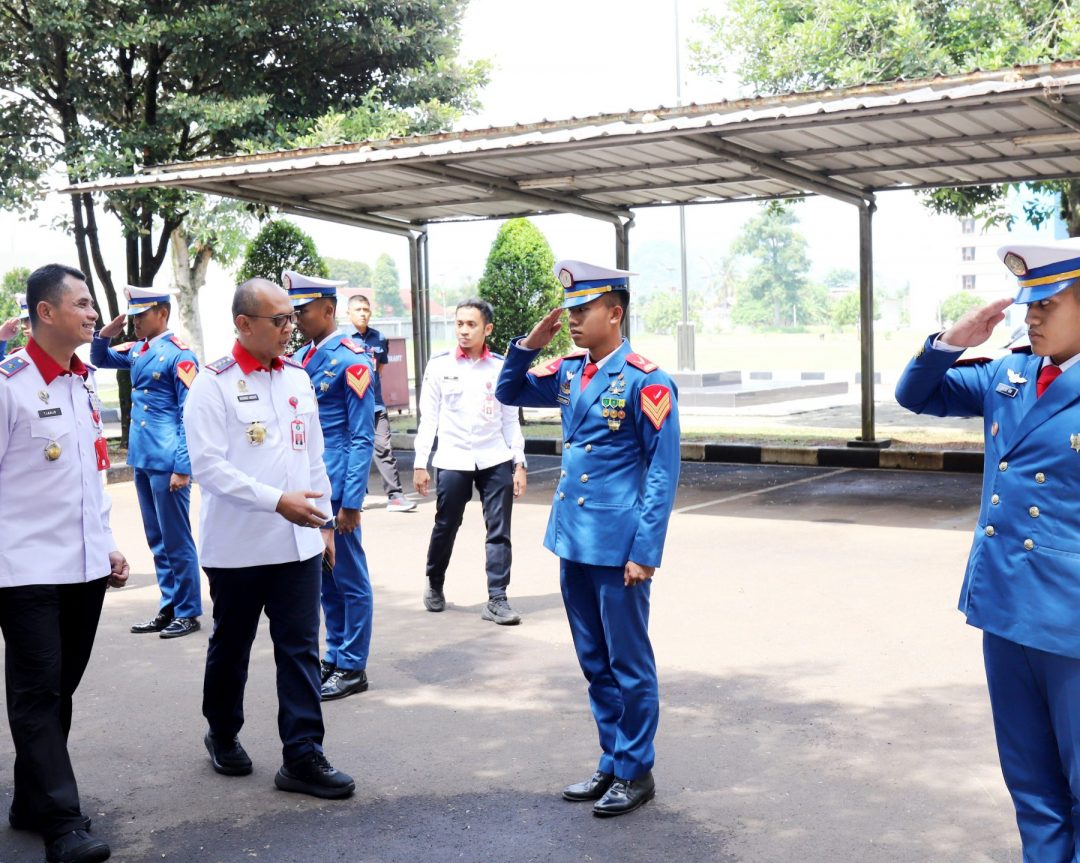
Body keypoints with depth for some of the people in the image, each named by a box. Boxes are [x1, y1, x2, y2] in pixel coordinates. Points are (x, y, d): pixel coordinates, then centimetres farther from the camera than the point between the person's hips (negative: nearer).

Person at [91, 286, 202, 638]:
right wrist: (105, 335, 6)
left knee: (176, 539, 0)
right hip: (142, 460, 8)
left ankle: (188, 613, 10)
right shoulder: (137, 351, 11)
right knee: (157, 540, 13)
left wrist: (183, 467, -17)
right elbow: (100, 360, 28)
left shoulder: (179, 355, -11)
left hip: (167, 462, -8)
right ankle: (169, 609, 22)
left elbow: (189, 415, -14)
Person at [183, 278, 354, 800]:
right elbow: (208, 465, -18)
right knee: (230, 648, 13)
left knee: (300, 649, 2)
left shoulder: (298, 378, 8)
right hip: (237, 545, -4)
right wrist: (277, 500, -24)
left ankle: (302, 756, 7)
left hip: (298, 542, 4)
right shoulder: (213, 384, -10)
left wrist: (324, 521, 14)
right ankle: (223, 736, 34)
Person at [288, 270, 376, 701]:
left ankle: (352, 669, 13)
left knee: (349, 580, 3)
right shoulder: (301, 358, 11)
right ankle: (334, 656, 27)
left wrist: (351, 502, -17)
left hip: (336, 488, -8)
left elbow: (362, 437, -14)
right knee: (323, 577, 16)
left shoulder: (351, 359, -11)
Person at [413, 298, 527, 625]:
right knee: (445, 528, 9)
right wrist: (420, 464, -2)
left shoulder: (501, 367, 3)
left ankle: (497, 600, 7)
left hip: (495, 461, 1)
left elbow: (511, 420, 7)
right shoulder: (439, 365, 0)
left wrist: (519, 464, 3)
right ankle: (435, 586, 32)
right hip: (453, 461, -1)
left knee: (499, 532, 0)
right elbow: (428, 418, 2)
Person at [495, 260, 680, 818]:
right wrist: (529, 345, 2)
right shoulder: (569, 372, 7)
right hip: (573, 542, 7)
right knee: (595, 663, 16)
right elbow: (509, 393, 20)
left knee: (628, 664, 6)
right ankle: (611, 764, 30)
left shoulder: (645, 381, -13)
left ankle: (635, 772, 20)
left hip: (618, 549, -7)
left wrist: (644, 552, -16)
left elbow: (663, 473, -13)